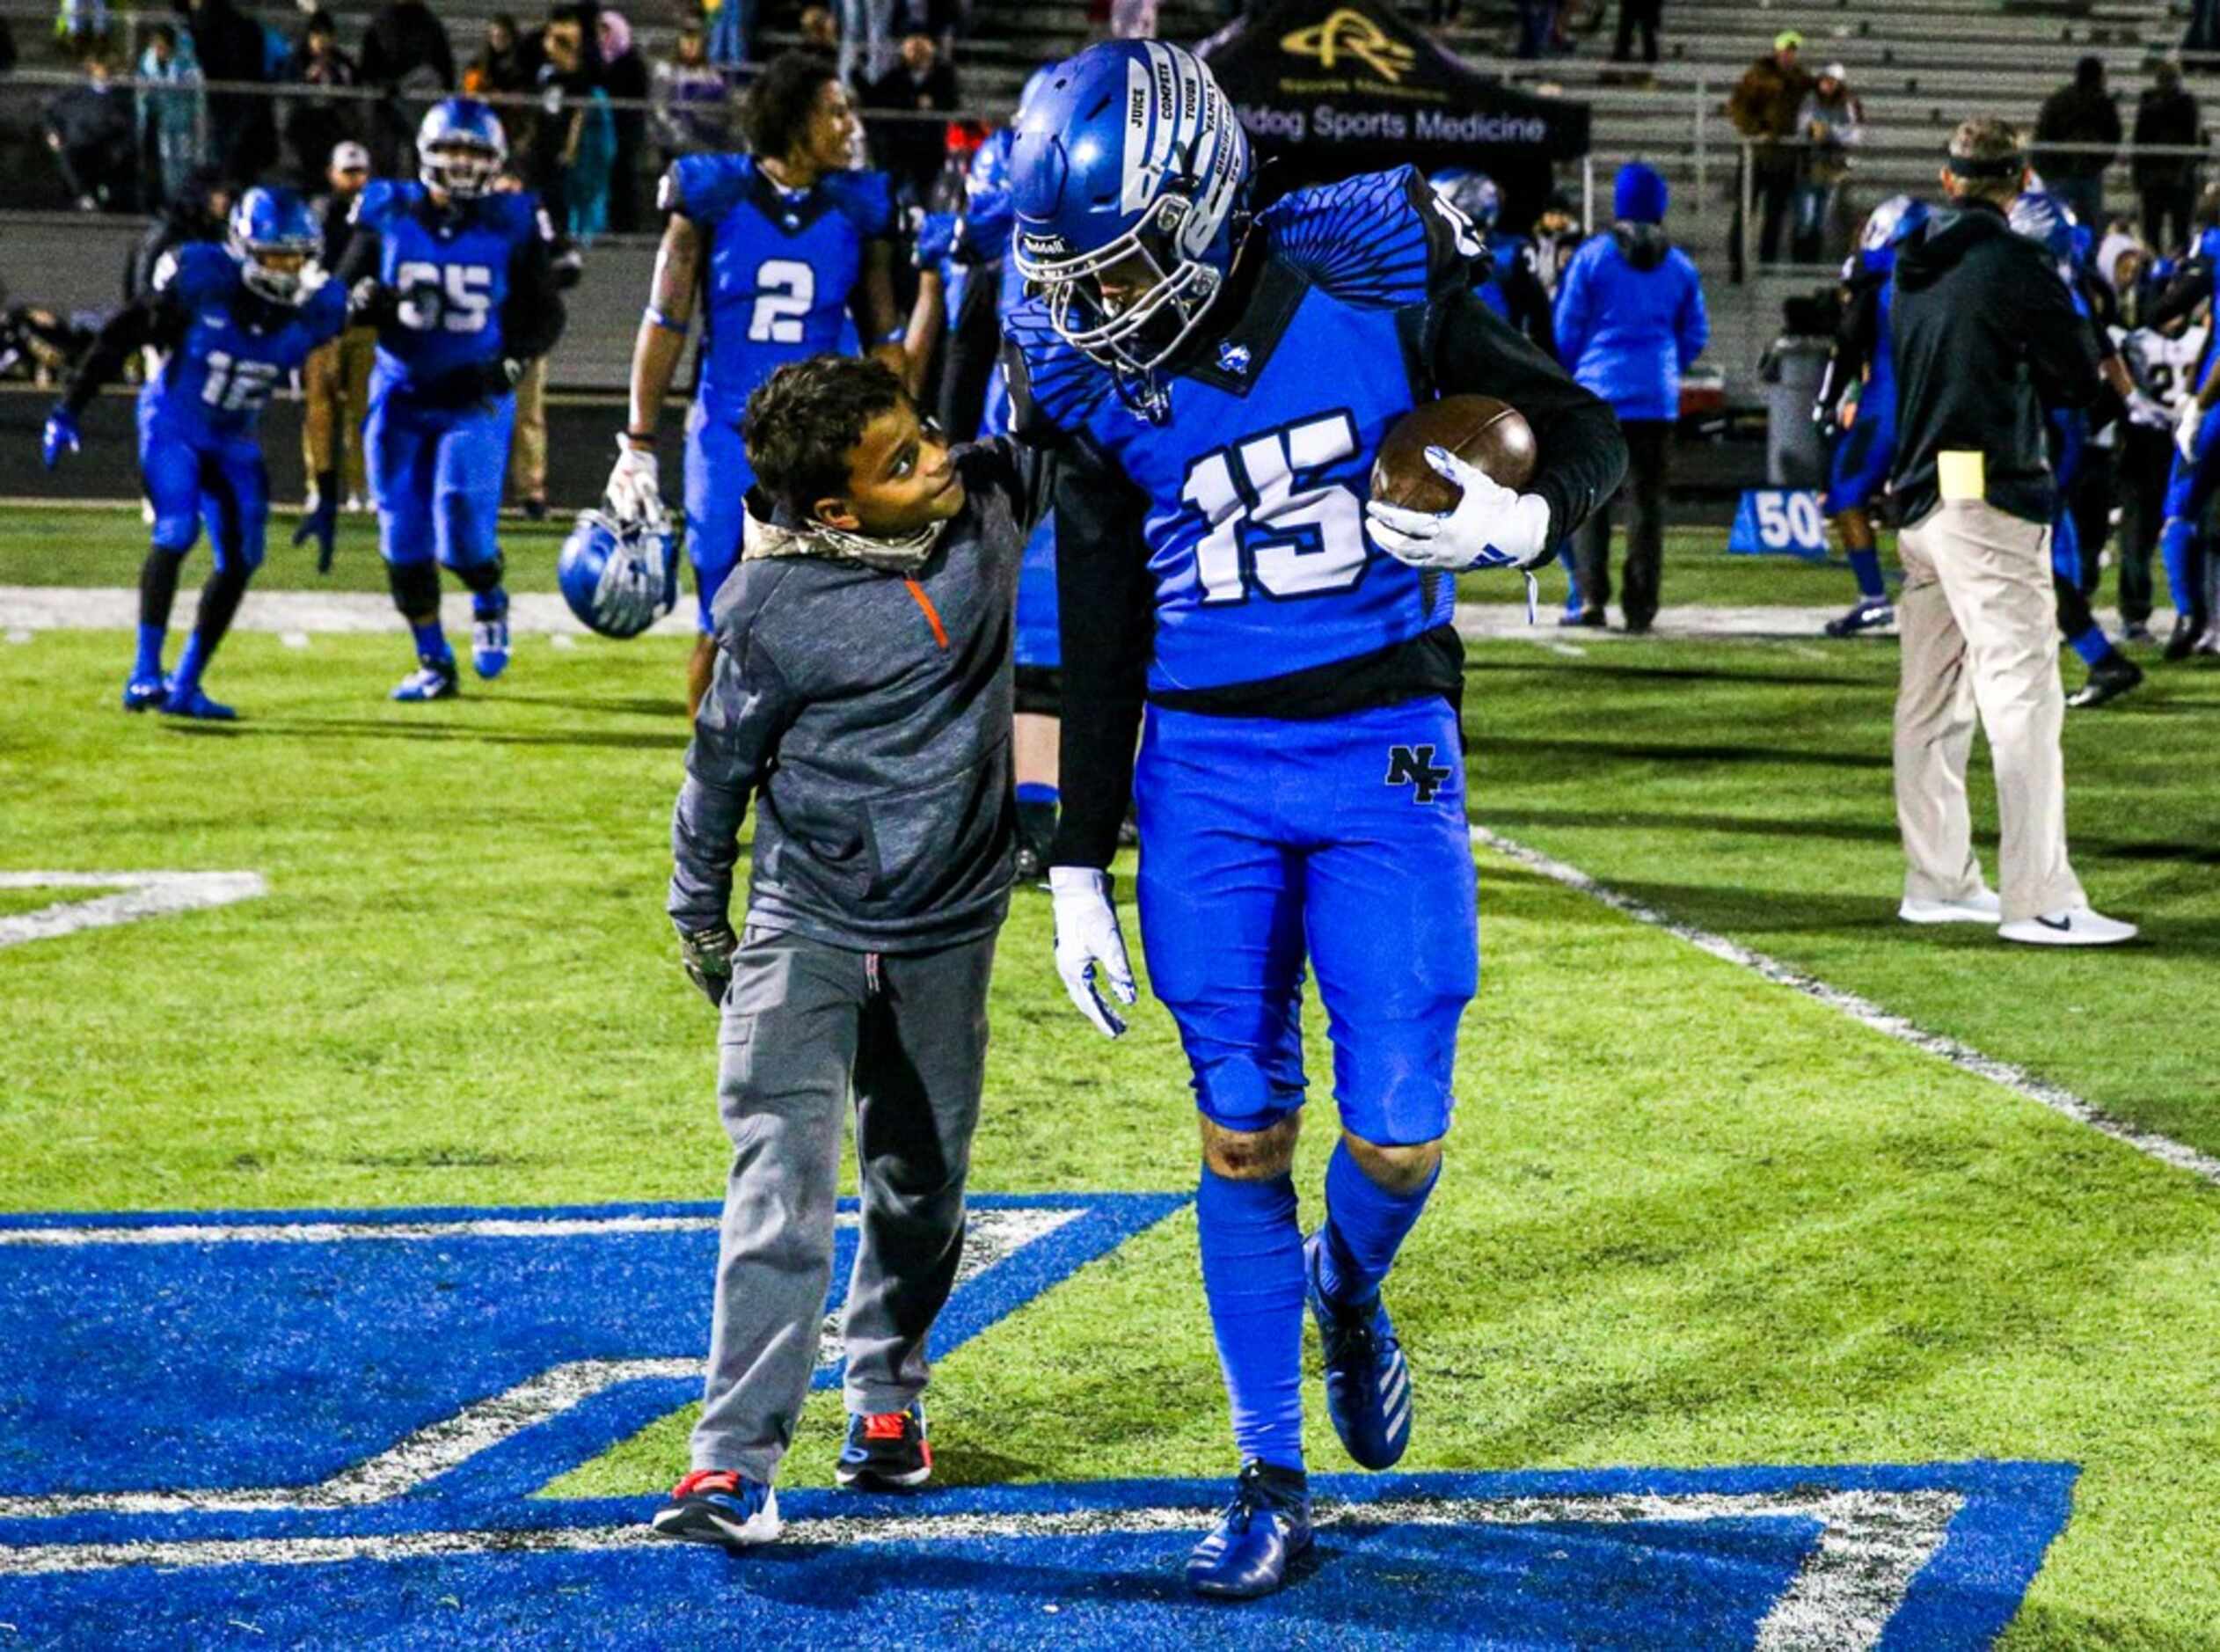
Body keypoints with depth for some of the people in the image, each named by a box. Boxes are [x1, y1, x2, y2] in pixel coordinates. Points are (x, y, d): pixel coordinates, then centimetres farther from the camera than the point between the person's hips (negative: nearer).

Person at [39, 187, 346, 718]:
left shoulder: (315, 311, -13)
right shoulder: (199, 281, -23)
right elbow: (118, 340, -11)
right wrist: (68, 411, -9)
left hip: (233, 443, 4)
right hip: (173, 427, -4)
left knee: (240, 560, -2)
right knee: (175, 534, -22)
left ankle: (185, 687, 10)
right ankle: (145, 672, -18)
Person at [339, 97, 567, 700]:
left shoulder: (513, 226, -3)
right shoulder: (388, 215, -1)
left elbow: (545, 315, 5)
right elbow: (343, 295, 6)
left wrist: (511, 363, -13)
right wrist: (369, 299, -18)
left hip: (475, 399, -2)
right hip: (401, 395, 2)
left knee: (462, 531, -15)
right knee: (404, 540, 2)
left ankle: (489, 600, 19)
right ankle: (434, 663, 18)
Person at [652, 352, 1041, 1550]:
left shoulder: (985, 505, -6)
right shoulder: (777, 614, -19)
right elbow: (721, 766, -4)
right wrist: (699, 918, 7)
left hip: (945, 932, 5)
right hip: (804, 924, -5)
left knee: (921, 1191, 15)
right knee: (783, 1186, -15)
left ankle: (884, 1396, 37)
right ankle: (734, 1463, -16)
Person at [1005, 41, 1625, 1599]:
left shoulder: (1367, 280, -9)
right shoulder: (1096, 379, -2)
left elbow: (1586, 431, 1)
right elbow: (1100, 645, 6)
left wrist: (1513, 522, -22)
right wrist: (1079, 872, 6)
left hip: (1384, 763, -1)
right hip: (1205, 770, 2)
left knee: (1395, 1137, -3)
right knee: (1243, 1132, 2)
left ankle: (1349, 1297, 33)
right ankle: (1273, 1475, 15)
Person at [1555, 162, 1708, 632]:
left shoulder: (1592, 257, -4)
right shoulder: (1680, 266, 6)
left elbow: (1567, 329, 1)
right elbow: (1695, 335, 12)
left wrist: (1570, 378, 17)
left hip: (1598, 392, -2)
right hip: (1657, 399, 2)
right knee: (1647, 500, 6)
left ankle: (1592, 595, -7)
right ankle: (1640, 607, 5)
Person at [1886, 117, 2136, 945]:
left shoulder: (1915, 267, 12)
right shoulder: (2013, 264, -11)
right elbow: (2083, 381, -8)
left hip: (1921, 498, 8)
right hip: (1990, 503, -8)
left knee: (1932, 701, 12)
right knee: (2022, 697, -9)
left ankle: (1938, 882, 18)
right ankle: (2039, 900, -13)